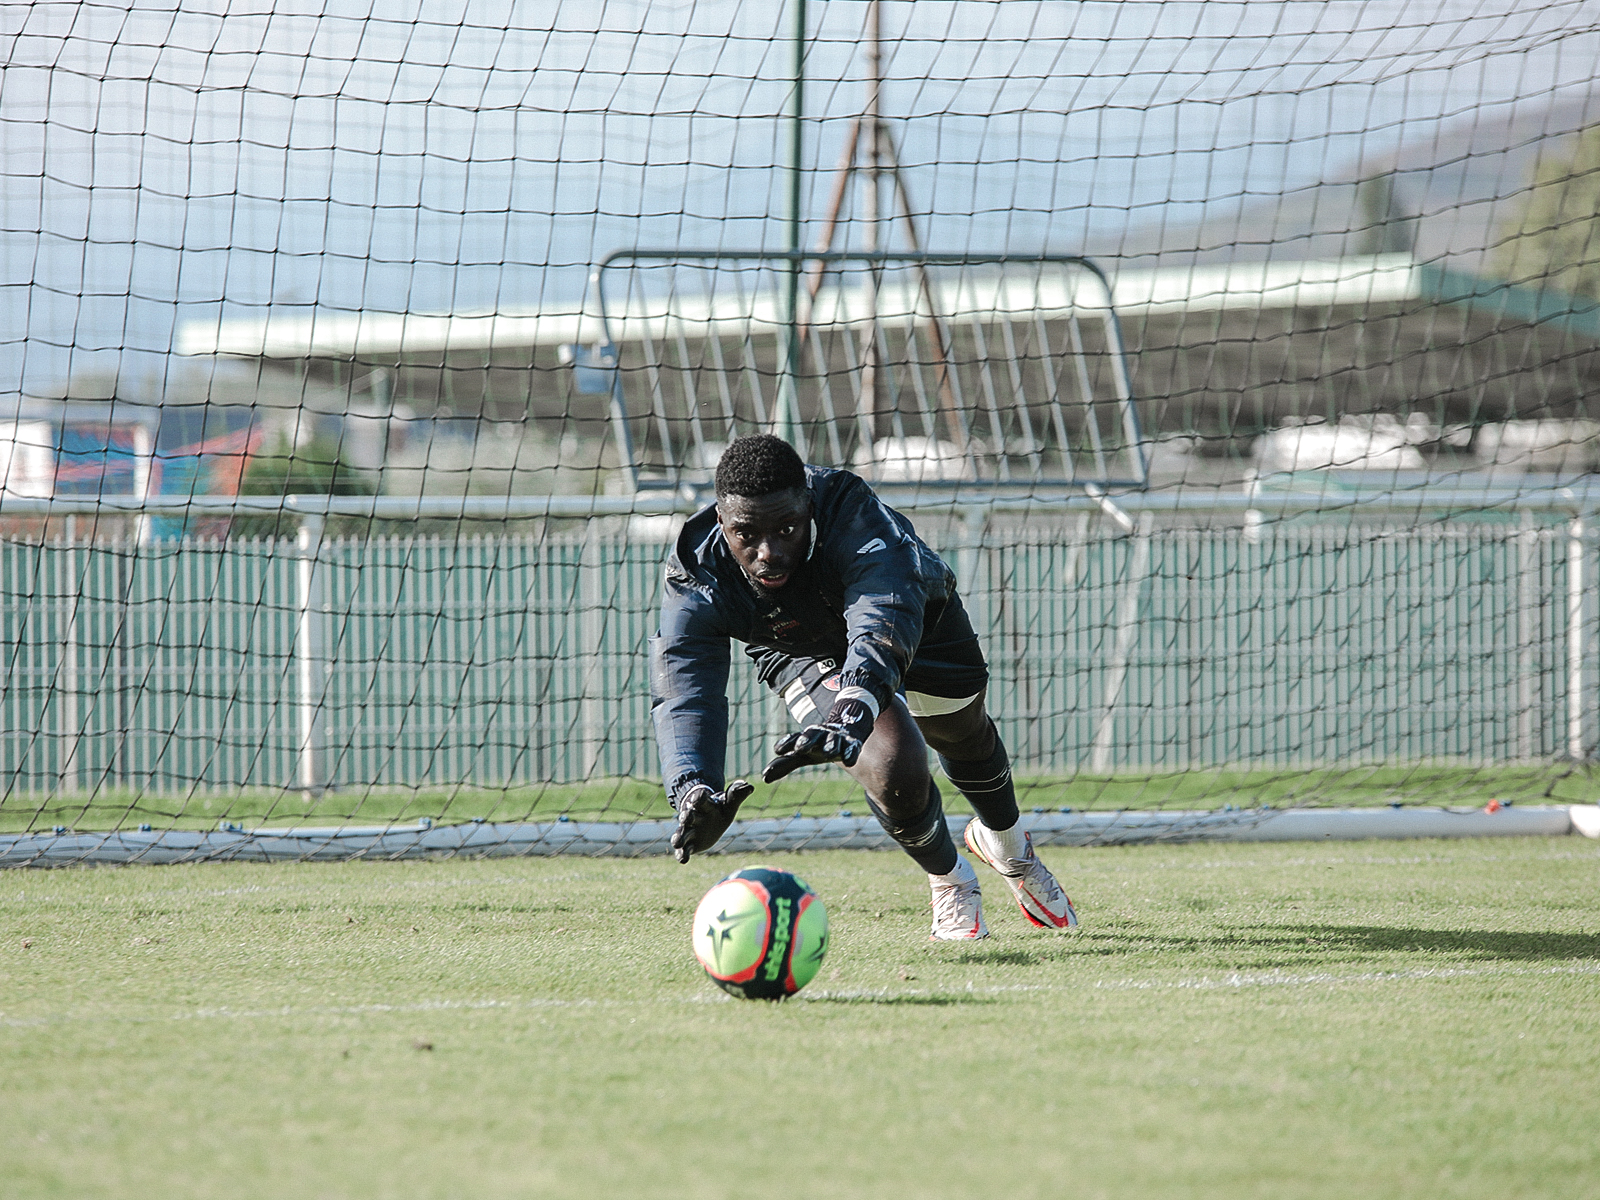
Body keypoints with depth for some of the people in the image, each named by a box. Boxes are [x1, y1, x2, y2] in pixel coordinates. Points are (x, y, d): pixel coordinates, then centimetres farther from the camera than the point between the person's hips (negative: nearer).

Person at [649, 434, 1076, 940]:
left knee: (966, 740, 24)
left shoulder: (853, 514, -47)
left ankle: (1006, 844, 59)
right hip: (805, 655, 0)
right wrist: (693, 791, -67)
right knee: (894, 773, -20)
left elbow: (885, 619, -63)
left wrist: (850, 712, -82)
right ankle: (949, 879, 14)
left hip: (917, 620, 0)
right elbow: (682, 689, -46)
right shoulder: (694, 575, -38)